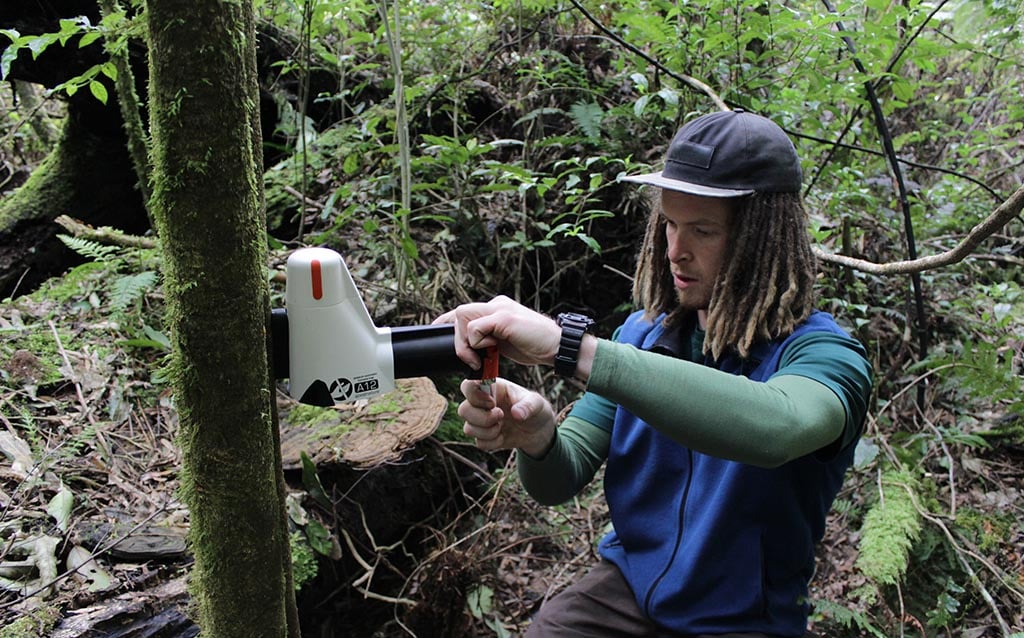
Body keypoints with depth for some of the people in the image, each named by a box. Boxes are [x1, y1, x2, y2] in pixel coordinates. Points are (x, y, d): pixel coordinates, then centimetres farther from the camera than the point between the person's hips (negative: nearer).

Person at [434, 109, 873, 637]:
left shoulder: (822, 353, -15)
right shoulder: (643, 332, -2)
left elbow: (778, 427, -40)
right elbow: (561, 481, -4)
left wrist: (569, 346, -44)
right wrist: (537, 437, -27)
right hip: (625, 587, 2)